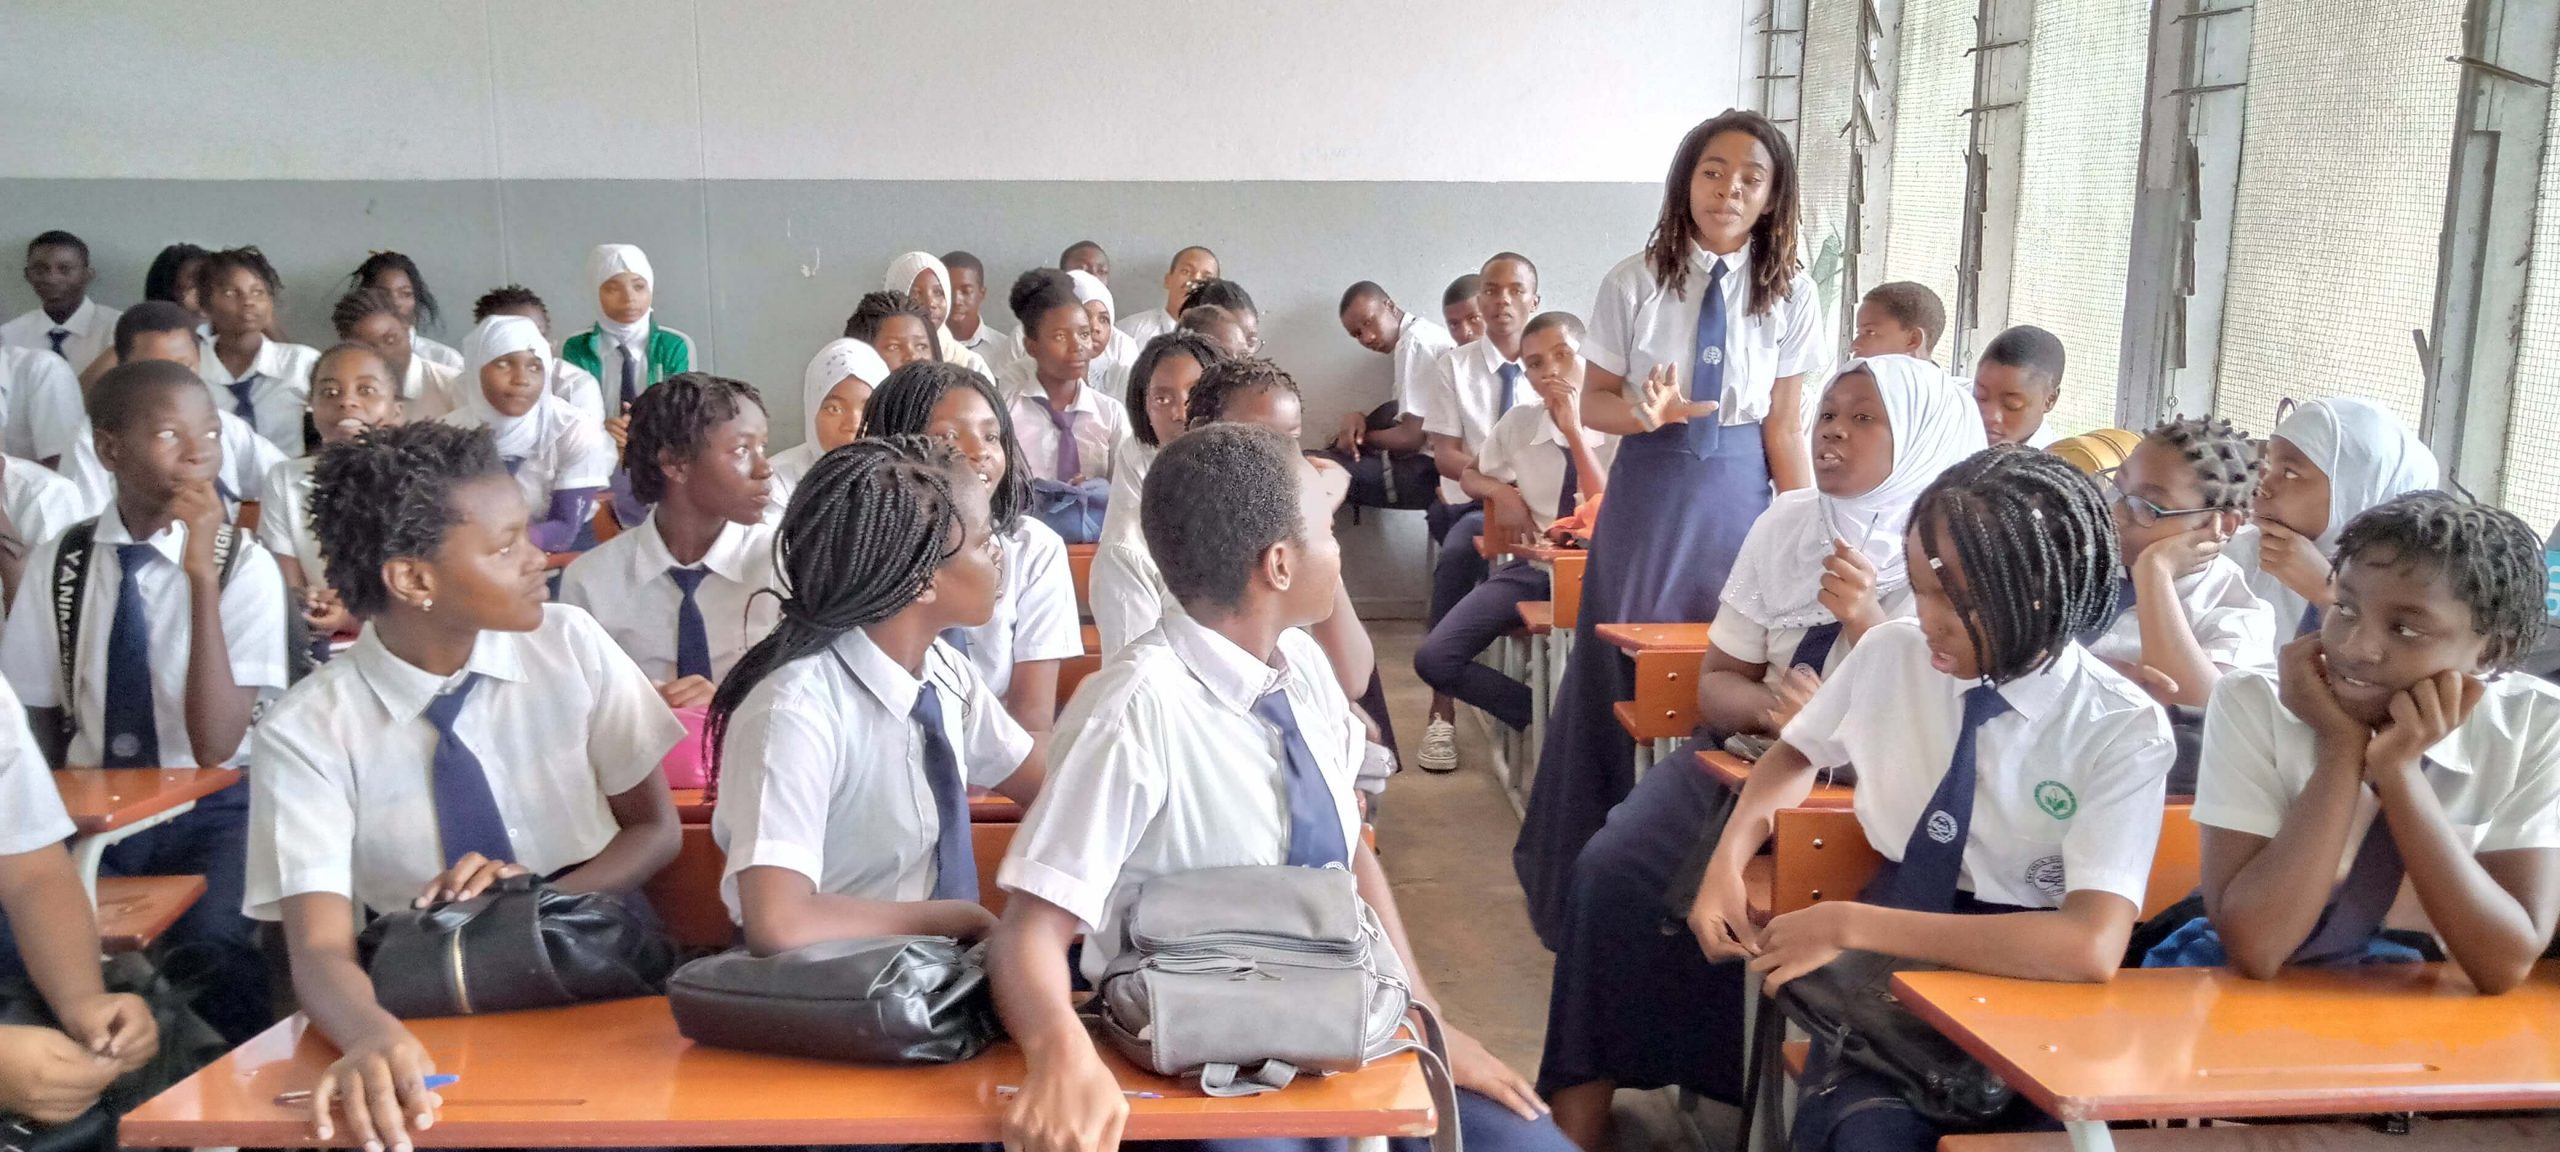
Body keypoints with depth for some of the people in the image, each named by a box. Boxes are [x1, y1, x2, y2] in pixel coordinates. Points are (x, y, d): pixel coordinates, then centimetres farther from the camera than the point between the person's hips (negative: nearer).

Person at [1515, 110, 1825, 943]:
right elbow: (1593, 403, -1)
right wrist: (1645, 412, -21)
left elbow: (1786, 423, 0)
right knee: (1618, 674, 5)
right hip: (1650, 492, -1)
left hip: (1741, 493, 1)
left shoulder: (1791, 294, -1)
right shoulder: (1635, 284, -5)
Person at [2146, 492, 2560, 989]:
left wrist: (2398, 769, -24)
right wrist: (2340, 749, -24)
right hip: (2242, 992, -1)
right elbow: (2253, 947, -23)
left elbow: (2506, 964, -17)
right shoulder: (2251, 704, -15)